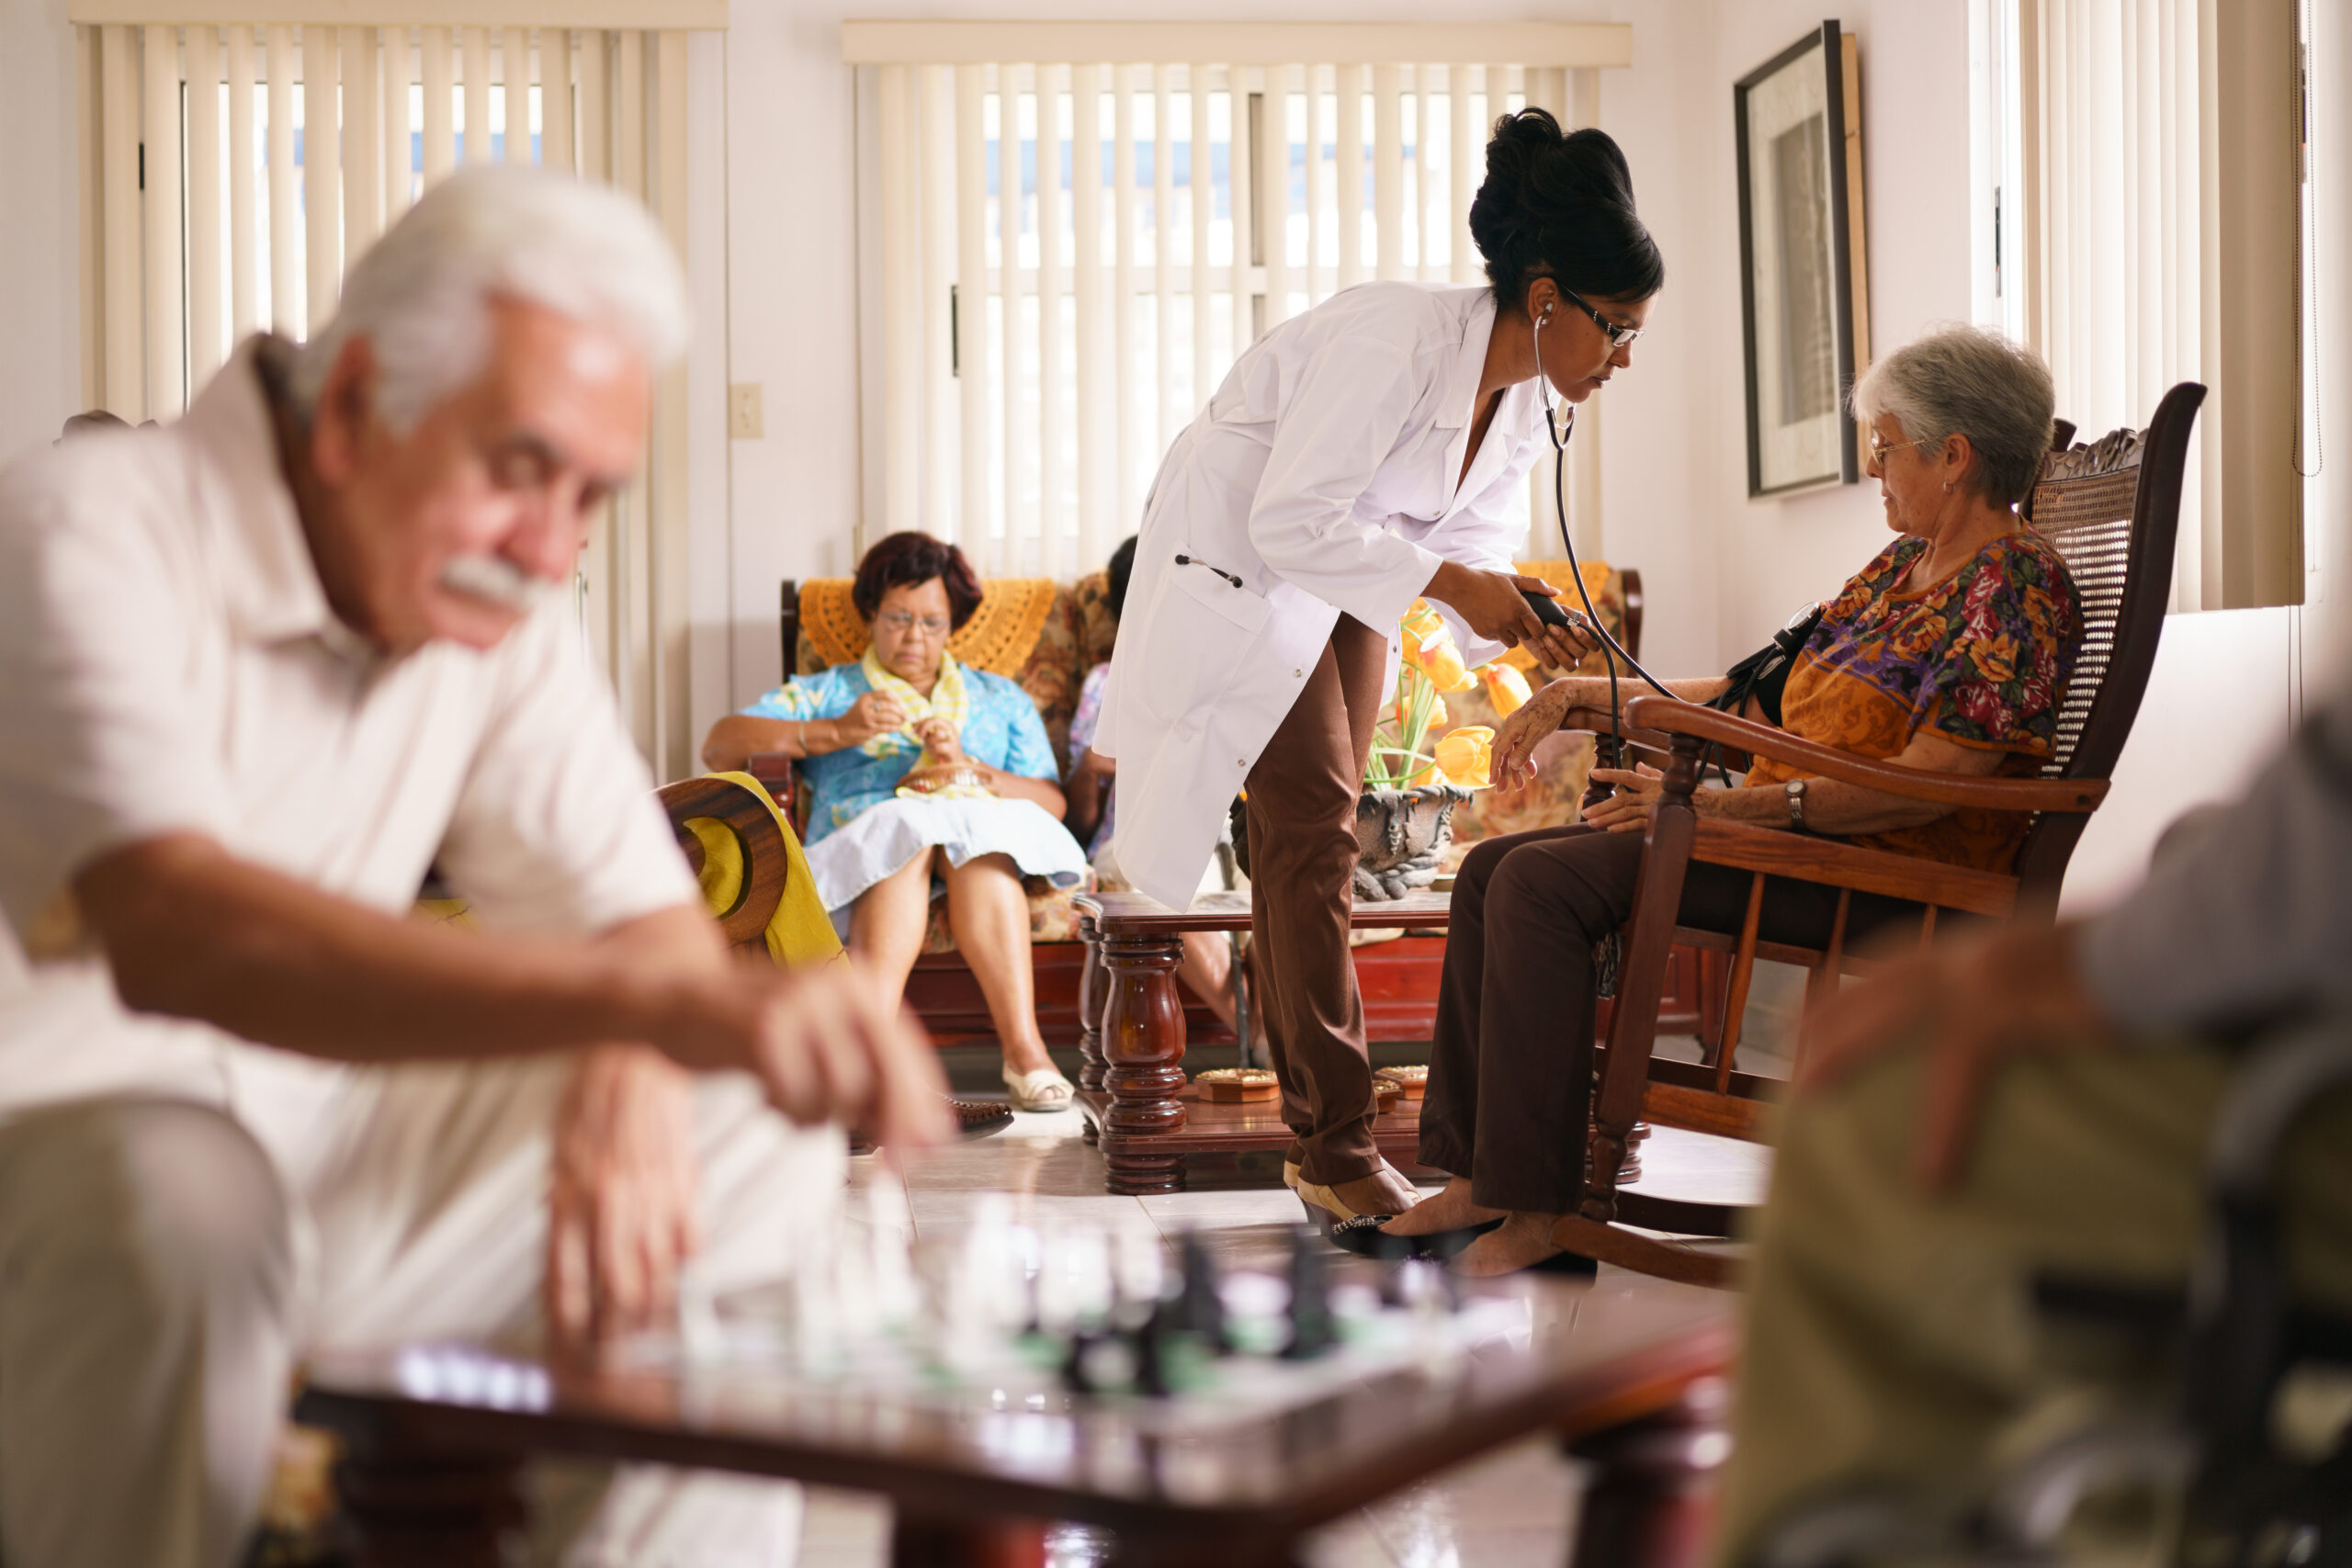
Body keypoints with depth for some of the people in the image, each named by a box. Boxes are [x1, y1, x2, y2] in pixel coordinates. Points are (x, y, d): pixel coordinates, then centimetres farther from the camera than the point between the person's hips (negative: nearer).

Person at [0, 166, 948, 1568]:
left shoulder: (499, 597, 1)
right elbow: (170, 929, -39)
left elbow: (646, 913, 1)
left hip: (309, 1153, 6)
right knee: (180, 1198, -38)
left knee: (760, 1148, -5)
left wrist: (632, 1083, -25)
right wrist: (660, 1000, -51)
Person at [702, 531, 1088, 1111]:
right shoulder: (826, 692, 26)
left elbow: (1053, 803, 13)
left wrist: (969, 768, -5)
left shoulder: (1002, 698, 30)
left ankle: (1023, 1045, -52)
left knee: (976, 833, -35)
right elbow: (720, 746, 9)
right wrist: (836, 732, -2)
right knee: (908, 827, -36)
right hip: (860, 841, -1)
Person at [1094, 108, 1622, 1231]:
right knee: (1313, 829, -14)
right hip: (1237, 559, -9)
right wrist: (1446, 581, -30)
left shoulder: (1521, 405, 0)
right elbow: (1291, 516, -30)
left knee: (1313, 839, 10)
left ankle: (1313, 1126, 18)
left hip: (1341, 578, 9)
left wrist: (1523, 627, -16)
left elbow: (1481, 548, 4)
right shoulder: (1397, 342, -28)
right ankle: (1338, 1155, -9)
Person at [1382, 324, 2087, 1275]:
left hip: (1886, 879, -10)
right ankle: (1480, 1180, -4)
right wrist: (1584, 691, 14)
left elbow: (1925, 787, -21)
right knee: (1493, 869, -2)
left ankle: (1536, 1209, -21)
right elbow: (1759, 692, 21)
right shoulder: (1904, 566, 20)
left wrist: (1715, 806, -23)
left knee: (1544, 883, -24)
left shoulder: (2015, 587, -10)